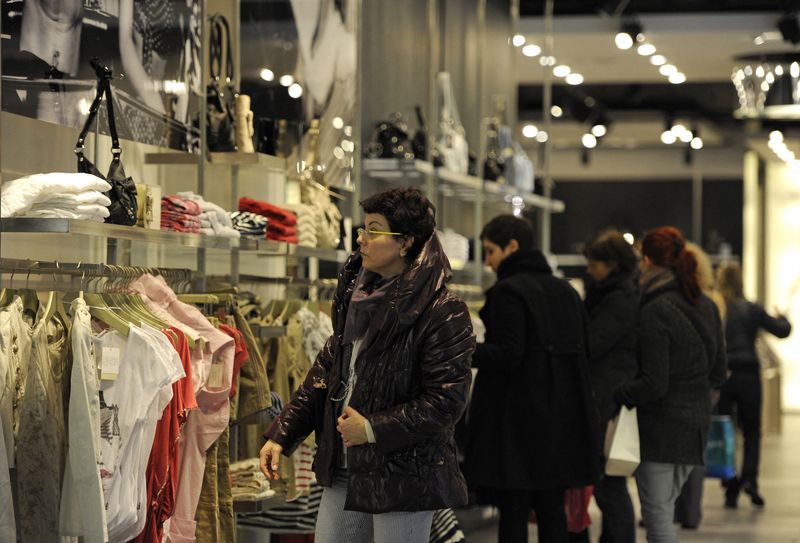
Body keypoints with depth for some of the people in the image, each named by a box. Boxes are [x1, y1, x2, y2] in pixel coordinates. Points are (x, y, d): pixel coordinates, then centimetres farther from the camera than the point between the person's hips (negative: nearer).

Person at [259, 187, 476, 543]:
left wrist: (373, 429, -20)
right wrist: (282, 434, 9)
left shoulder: (443, 312, -14)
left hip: (403, 475, -7)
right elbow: (326, 370, 15)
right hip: (343, 470, 7)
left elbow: (447, 400, -17)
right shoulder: (354, 293, 9)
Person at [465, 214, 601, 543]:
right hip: (561, 418, 7)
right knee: (552, 509, 11)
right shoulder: (565, 291, 13)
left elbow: (507, 355, -18)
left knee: (513, 510, -3)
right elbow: (582, 350, 15)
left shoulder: (508, 291, -10)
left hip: (518, 420, -7)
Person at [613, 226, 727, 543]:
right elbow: (718, 374, 13)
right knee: (664, 509, 19)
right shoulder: (706, 307, 7)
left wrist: (617, 395, -5)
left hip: (660, 424, -8)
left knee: (657, 515, 0)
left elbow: (654, 385, -19)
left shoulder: (654, 312, -17)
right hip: (696, 425, 8)